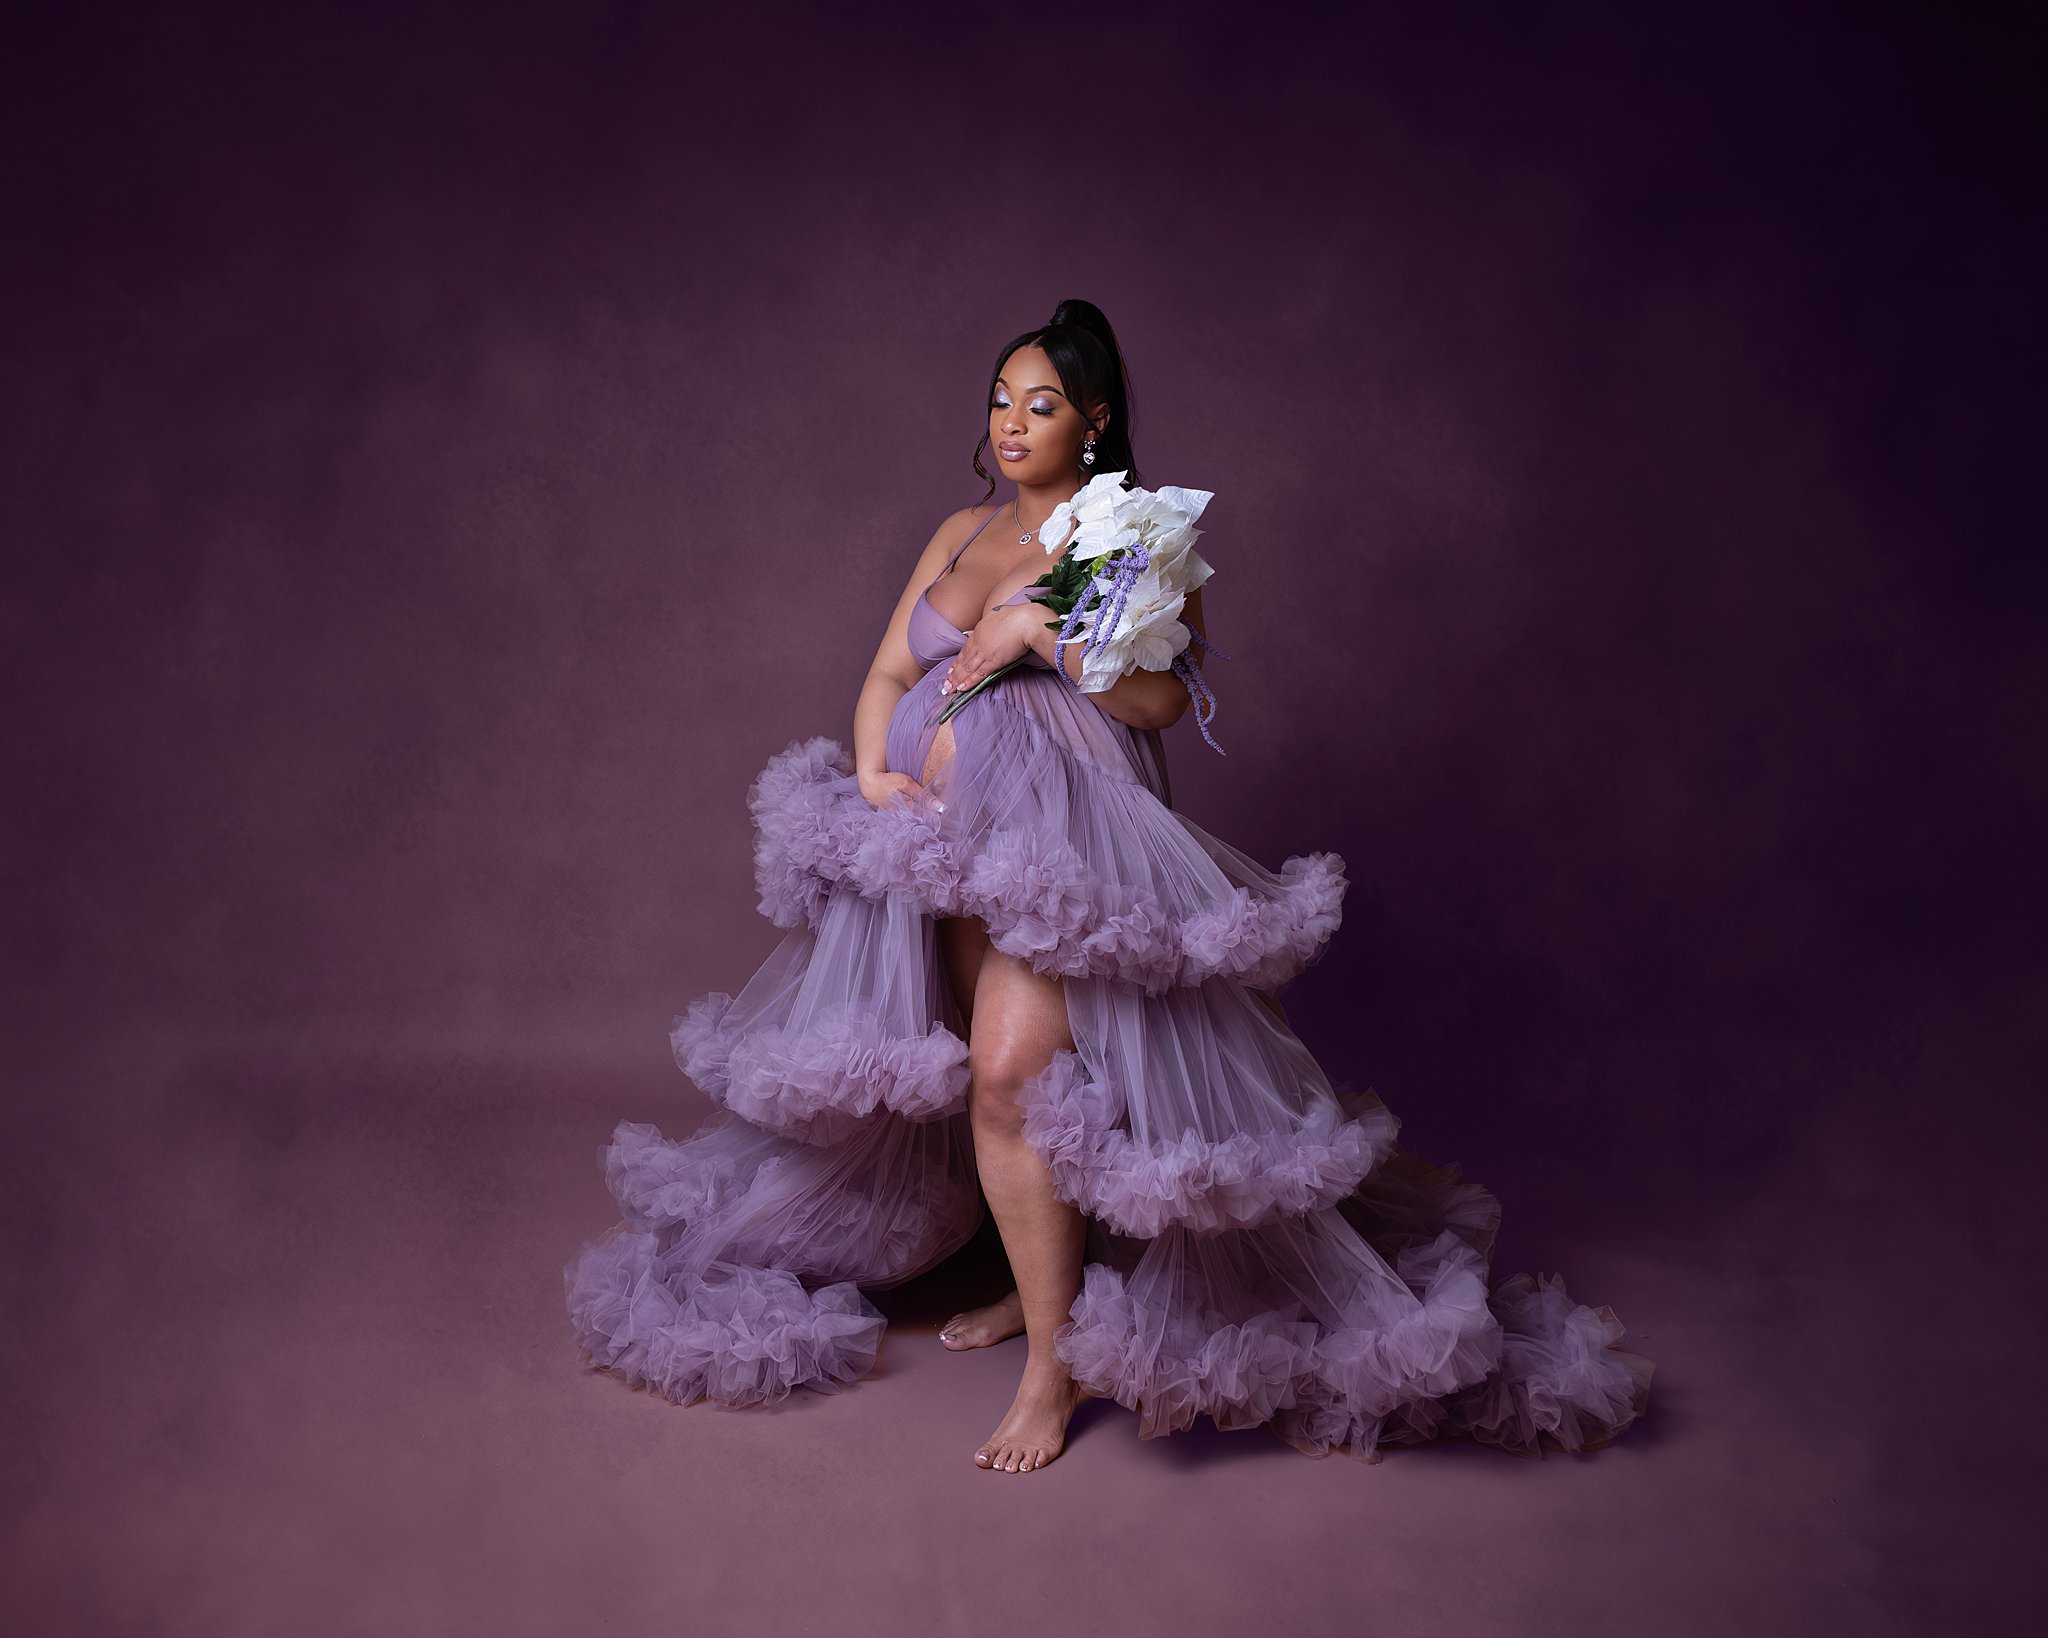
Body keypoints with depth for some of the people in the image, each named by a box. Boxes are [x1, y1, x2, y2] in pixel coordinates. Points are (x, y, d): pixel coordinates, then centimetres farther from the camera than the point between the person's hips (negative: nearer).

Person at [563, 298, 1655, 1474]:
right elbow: (886, 674, 15)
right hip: (941, 832, 6)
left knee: (1011, 1073, -18)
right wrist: (874, 773, -3)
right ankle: (1039, 1284, 27)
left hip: (1066, 834, -6)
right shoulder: (963, 532, 18)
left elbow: (1163, 697, -12)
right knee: (993, 1077, 9)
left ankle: (1057, 1361, -8)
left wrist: (1038, 627, -17)